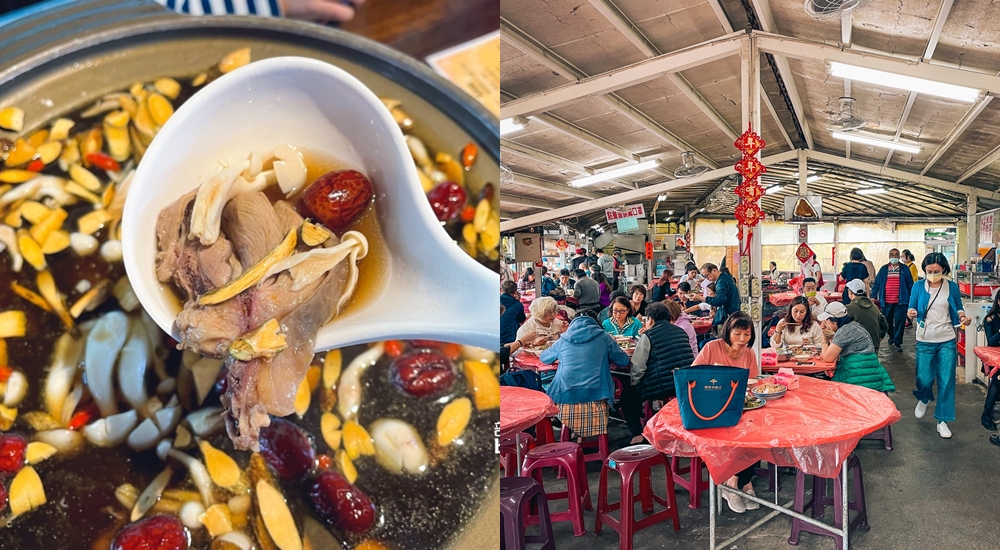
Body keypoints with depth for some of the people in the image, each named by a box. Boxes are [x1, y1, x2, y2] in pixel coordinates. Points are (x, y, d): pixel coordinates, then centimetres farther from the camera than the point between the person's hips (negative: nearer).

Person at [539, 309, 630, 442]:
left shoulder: (563, 340, 16)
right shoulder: (604, 337, 12)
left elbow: (543, 358, 30)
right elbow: (624, 361, 20)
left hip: (565, 396, 1)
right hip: (595, 395, -1)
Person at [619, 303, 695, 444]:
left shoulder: (648, 335, -6)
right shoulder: (681, 331, 13)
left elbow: (638, 367, -11)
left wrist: (634, 383, 7)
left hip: (663, 387, -7)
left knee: (628, 395, 16)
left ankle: (637, 435, 6)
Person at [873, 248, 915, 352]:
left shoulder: (905, 269, 5)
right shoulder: (883, 269, 8)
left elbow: (910, 284, 5)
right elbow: (877, 284, 7)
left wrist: (911, 299, 1)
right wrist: (873, 296, -2)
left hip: (900, 301, -2)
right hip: (886, 302, 2)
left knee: (899, 322, -5)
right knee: (888, 321, 13)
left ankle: (897, 342, 0)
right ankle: (891, 337, 35)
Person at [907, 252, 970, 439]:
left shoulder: (952, 286, -1)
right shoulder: (918, 286, -3)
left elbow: (958, 308, 7)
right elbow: (912, 309, 1)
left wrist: (962, 316, -15)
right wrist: (910, 313, -22)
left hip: (947, 341, 1)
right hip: (925, 341, -1)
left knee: (946, 381, 2)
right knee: (924, 380, 0)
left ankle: (942, 421, 14)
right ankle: (923, 400, 35)